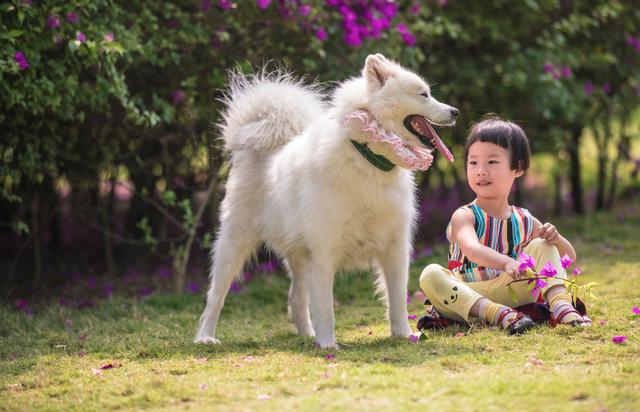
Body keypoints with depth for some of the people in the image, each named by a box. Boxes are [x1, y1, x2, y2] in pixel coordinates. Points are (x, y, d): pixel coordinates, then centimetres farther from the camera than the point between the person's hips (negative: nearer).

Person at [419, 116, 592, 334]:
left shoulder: (524, 221, 12)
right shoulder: (464, 216, -3)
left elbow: (569, 256, 18)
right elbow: (471, 249, -27)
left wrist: (555, 238, -7)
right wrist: (507, 263, -46)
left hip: (509, 292, 3)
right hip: (468, 295, -3)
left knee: (541, 246, -5)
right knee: (430, 275, -30)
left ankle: (561, 307, -27)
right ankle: (499, 314, -45)